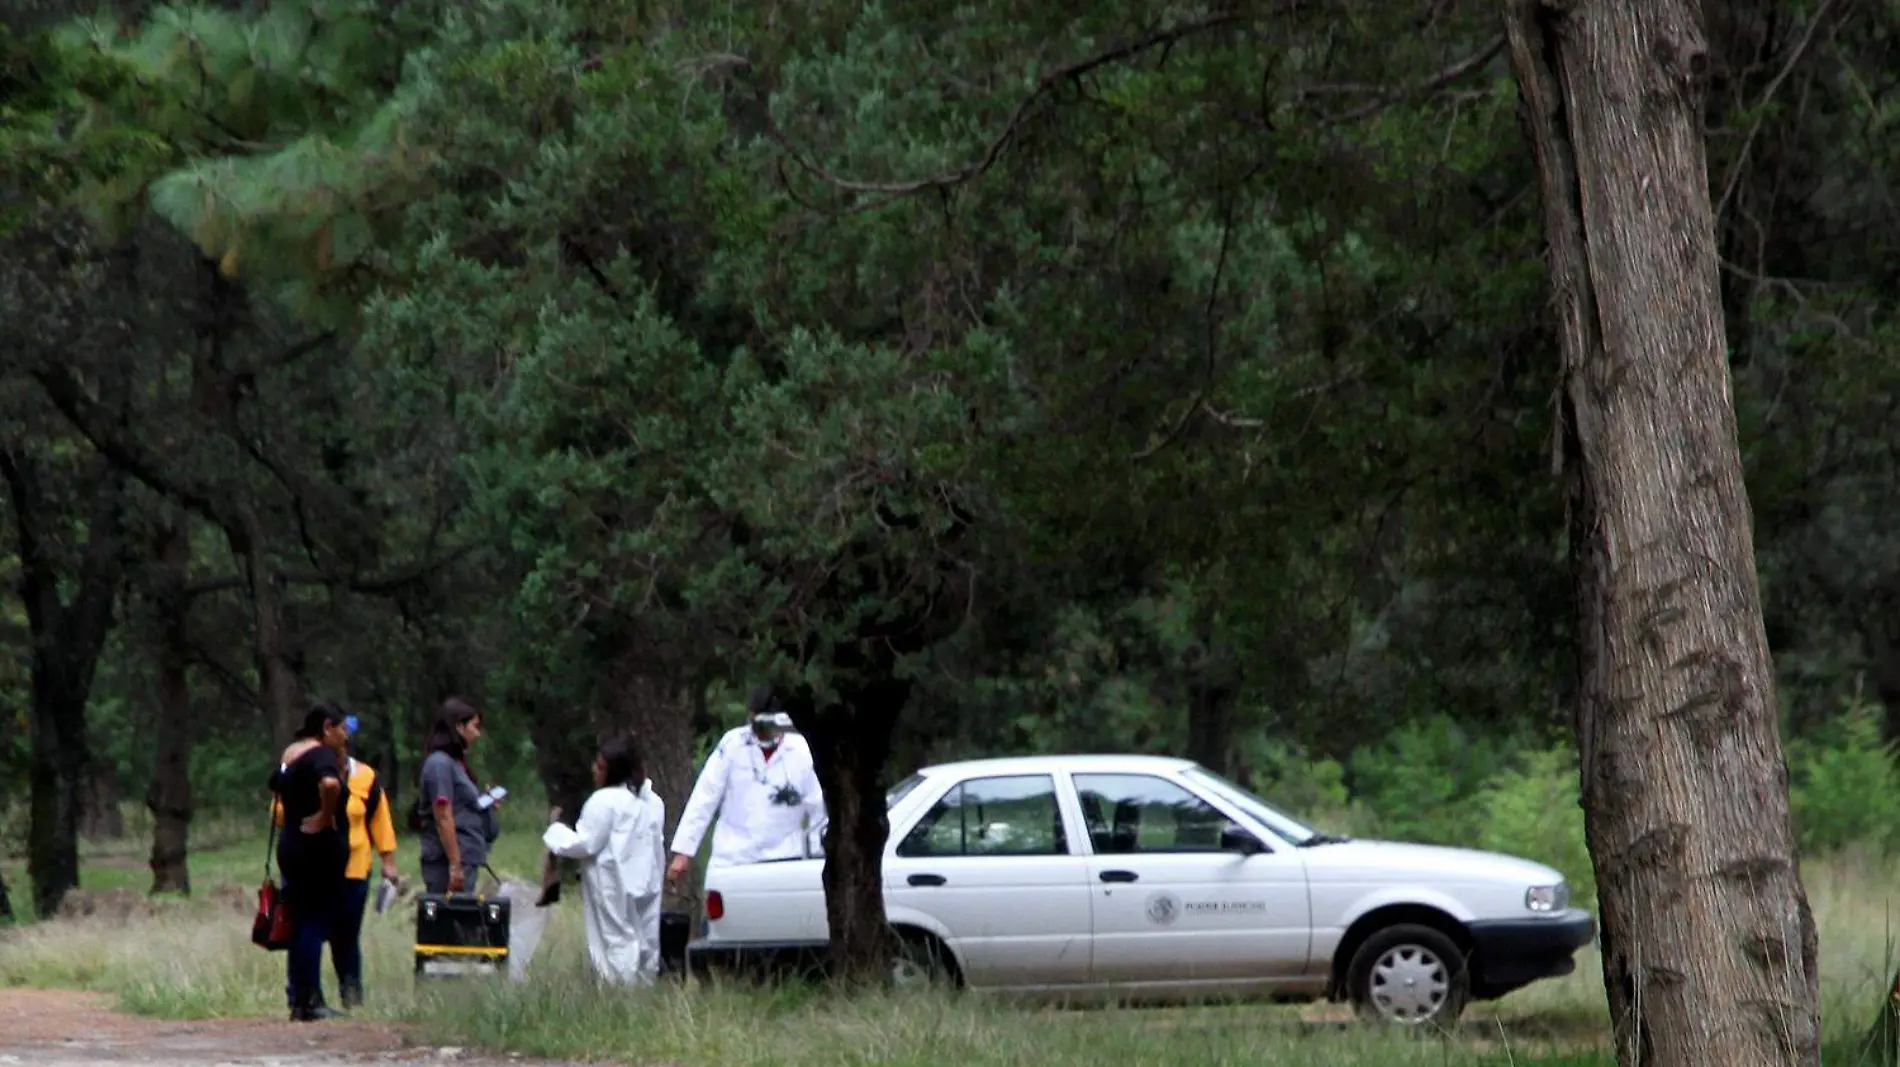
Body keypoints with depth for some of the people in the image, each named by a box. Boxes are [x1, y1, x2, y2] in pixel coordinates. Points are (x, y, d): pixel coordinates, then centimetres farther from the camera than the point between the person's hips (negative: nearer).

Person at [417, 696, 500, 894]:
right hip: (448, 863, -9)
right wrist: (455, 866, -19)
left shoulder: (456, 763, 17)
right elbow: (443, 819, -16)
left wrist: (485, 804, 8)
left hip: (465, 861, 9)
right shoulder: (440, 764, -11)